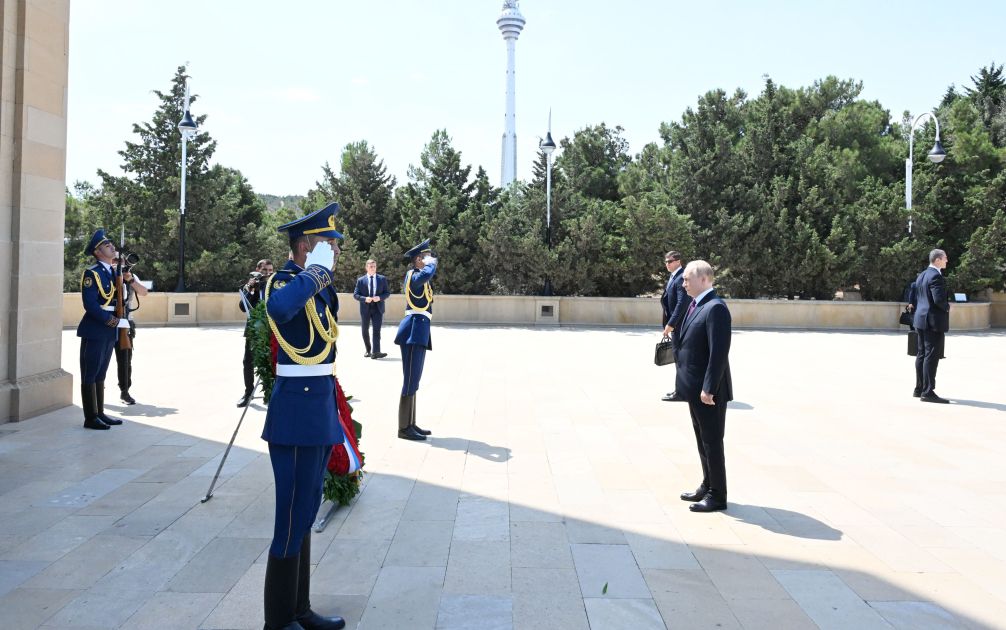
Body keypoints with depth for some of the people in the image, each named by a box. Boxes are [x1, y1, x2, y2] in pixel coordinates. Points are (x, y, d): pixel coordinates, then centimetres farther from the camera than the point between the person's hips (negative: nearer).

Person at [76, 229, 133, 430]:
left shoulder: (115, 271, 12)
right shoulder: (91, 273, -12)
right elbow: (90, 306, -19)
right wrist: (116, 322, -19)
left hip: (110, 331, 8)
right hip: (94, 330, -8)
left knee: (100, 374, 15)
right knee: (90, 375, 0)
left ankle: (100, 413, 23)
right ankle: (90, 418, 6)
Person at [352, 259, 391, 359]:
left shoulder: (382, 279, 6)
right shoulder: (360, 280, 3)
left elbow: (387, 292, 6)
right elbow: (355, 294, 1)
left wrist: (380, 297, -14)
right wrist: (365, 299, -17)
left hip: (377, 308, -1)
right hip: (365, 308, 1)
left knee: (377, 330, -13)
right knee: (365, 330, 10)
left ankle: (376, 352, -19)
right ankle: (368, 350, 27)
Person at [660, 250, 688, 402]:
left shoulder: (681, 278, -16)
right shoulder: (672, 278, 15)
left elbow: (682, 303, -23)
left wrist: (670, 324, -23)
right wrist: (668, 324, 15)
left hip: (679, 325, -10)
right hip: (675, 325, 10)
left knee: (680, 357, -4)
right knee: (679, 357, 15)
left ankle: (681, 393, 1)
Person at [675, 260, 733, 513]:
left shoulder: (715, 308, -18)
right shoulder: (696, 305, 11)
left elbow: (719, 352, -23)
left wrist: (709, 388, -23)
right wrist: (691, 384, 13)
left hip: (708, 390, -9)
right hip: (695, 388, 9)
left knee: (712, 442, 2)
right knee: (703, 441, 19)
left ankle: (717, 496, 14)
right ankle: (707, 487, 32)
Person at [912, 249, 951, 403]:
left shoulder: (921, 275, 14)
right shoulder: (936, 276, -16)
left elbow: (915, 298, 17)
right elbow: (939, 299, -24)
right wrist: (947, 307, -6)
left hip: (921, 320, 10)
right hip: (934, 321, -10)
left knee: (922, 354, 15)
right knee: (932, 356, -7)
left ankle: (919, 389, 23)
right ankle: (928, 392, -7)